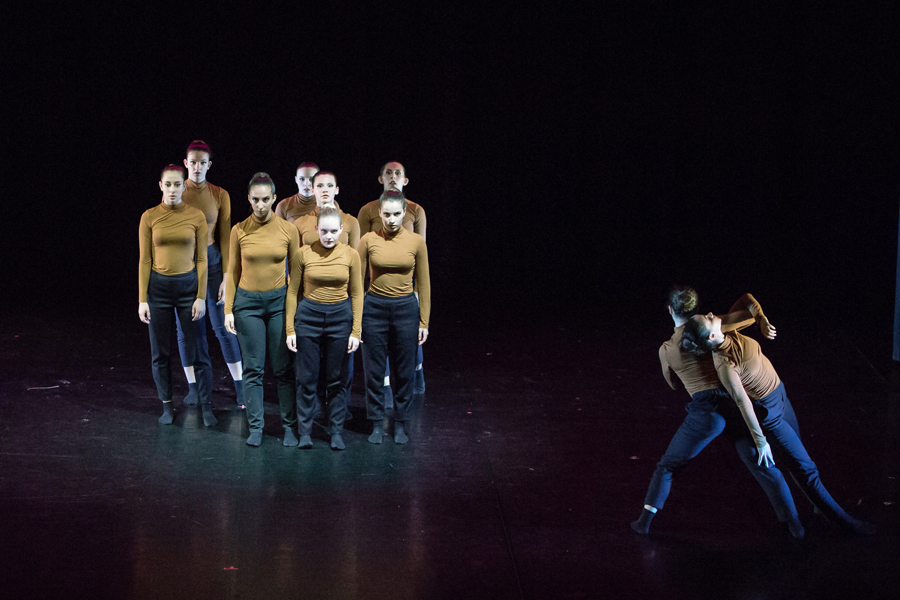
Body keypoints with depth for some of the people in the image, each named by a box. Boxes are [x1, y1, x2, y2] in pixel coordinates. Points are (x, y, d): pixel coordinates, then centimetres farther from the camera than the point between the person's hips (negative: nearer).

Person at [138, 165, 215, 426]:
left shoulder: (196, 217, -1)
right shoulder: (149, 217, -1)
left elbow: (201, 260, 1)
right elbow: (145, 260, 1)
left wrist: (201, 297, -4)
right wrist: (142, 299, -3)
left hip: (188, 285, -1)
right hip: (158, 287, 1)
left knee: (196, 351, -1)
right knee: (160, 353, 6)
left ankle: (206, 407, 9)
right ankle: (167, 407, 19)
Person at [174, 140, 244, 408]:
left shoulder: (220, 195, -1)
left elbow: (224, 236, 0)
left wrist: (226, 276, -4)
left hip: (211, 259, -1)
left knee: (223, 325, -1)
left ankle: (239, 385, 8)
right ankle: (194, 385, 16)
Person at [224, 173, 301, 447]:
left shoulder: (288, 230, -3)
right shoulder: (239, 231, -2)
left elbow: (296, 271, 4)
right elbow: (233, 272, 4)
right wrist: (228, 310, 0)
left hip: (279, 301, 0)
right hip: (248, 302, 0)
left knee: (284, 368, 2)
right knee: (253, 368, 2)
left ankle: (289, 426, 11)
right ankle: (256, 427, 10)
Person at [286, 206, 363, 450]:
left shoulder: (350, 255, -2)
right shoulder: (304, 254, -5)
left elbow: (356, 294, 4)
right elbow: (293, 291, 1)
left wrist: (356, 331, 0)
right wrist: (290, 329, -2)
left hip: (340, 318, 0)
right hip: (308, 317, 0)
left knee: (337, 379, 6)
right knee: (306, 377, 2)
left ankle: (336, 432, 15)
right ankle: (305, 432, 12)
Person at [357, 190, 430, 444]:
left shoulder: (416, 242, -1)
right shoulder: (368, 240, -3)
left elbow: (423, 283, 4)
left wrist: (424, 322, 3)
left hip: (406, 309, 1)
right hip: (374, 307, 0)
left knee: (404, 370, 6)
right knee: (374, 370, 4)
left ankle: (400, 424, 19)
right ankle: (376, 424, 16)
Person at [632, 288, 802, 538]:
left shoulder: (666, 350, 6)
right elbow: (748, 301, 5)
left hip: (705, 412, -1)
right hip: (736, 405, 2)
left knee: (668, 466, 18)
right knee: (763, 466, 15)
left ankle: (645, 520, 15)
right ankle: (793, 524, 15)